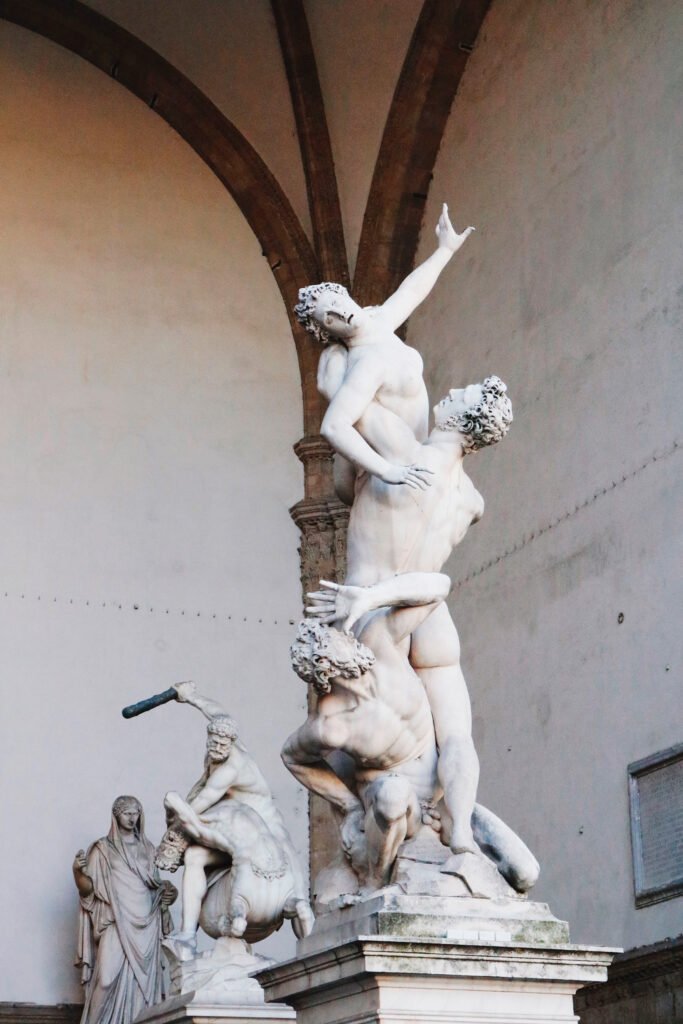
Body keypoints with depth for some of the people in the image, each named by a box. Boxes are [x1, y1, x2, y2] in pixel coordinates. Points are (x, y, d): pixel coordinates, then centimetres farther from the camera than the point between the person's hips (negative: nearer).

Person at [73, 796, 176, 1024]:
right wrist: (77, 871, -24)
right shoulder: (102, 849, 1)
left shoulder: (147, 848, 14)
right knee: (111, 979, -12)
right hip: (117, 926, -4)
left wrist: (167, 891, 1)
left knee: (142, 980, 0)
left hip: (146, 927, 4)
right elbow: (87, 889, -5)